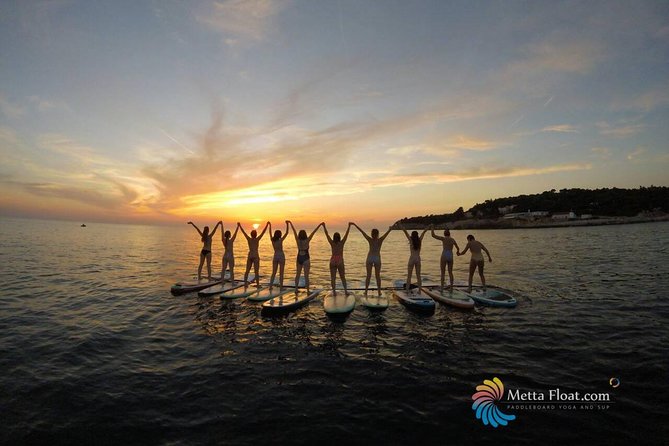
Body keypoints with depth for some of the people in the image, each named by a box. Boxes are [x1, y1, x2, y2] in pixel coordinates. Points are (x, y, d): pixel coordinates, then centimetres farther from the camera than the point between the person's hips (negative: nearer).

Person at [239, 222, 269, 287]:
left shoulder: (249, 239, 2)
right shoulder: (257, 239, -7)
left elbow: (243, 232, 11)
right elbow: (263, 232, -7)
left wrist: (239, 225, 21)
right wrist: (267, 224, -3)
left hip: (249, 256, 4)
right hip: (256, 256, -4)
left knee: (247, 271, 11)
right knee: (256, 271, -3)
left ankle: (245, 283, 12)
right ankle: (258, 284, -1)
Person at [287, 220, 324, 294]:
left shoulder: (298, 240, -5)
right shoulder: (307, 240, -14)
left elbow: (294, 231, 4)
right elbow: (313, 232, -16)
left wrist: (290, 223, 12)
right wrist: (319, 225, -19)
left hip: (299, 258, 4)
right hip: (305, 259, -4)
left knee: (298, 274, 16)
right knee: (306, 276, -1)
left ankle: (296, 289, 22)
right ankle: (308, 291, 2)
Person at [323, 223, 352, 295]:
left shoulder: (332, 243, -2)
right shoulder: (341, 243, -5)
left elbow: (327, 234, 3)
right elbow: (346, 234, 0)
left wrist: (324, 226, 10)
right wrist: (349, 226, 6)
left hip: (333, 261, 1)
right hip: (340, 261, 0)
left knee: (333, 277, 3)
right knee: (342, 277, 11)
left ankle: (334, 291, 0)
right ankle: (345, 290, 7)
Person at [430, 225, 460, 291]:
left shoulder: (443, 238, -6)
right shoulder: (453, 239, 8)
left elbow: (433, 235, -7)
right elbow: (458, 248, 21)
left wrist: (432, 229, 11)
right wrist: (458, 252, 44)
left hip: (444, 256, -4)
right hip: (450, 257, 4)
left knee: (443, 273, 2)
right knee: (450, 272, 16)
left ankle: (442, 288, 0)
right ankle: (451, 287, 17)